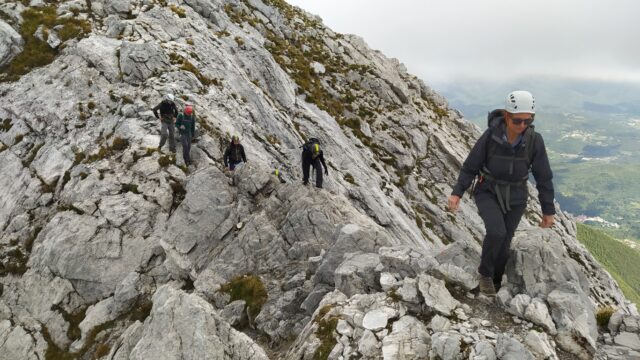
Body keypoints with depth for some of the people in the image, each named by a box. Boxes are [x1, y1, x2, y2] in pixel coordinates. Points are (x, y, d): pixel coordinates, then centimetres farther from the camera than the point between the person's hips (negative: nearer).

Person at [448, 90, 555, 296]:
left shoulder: (534, 140, -18)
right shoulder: (490, 135, -21)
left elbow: (543, 177, -8)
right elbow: (471, 166, -10)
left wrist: (548, 211, -2)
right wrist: (457, 193, -22)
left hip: (514, 197, 2)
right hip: (488, 193, -2)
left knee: (503, 244, 9)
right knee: (497, 232, -26)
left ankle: (494, 281, 37)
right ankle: (485, 271, 3)